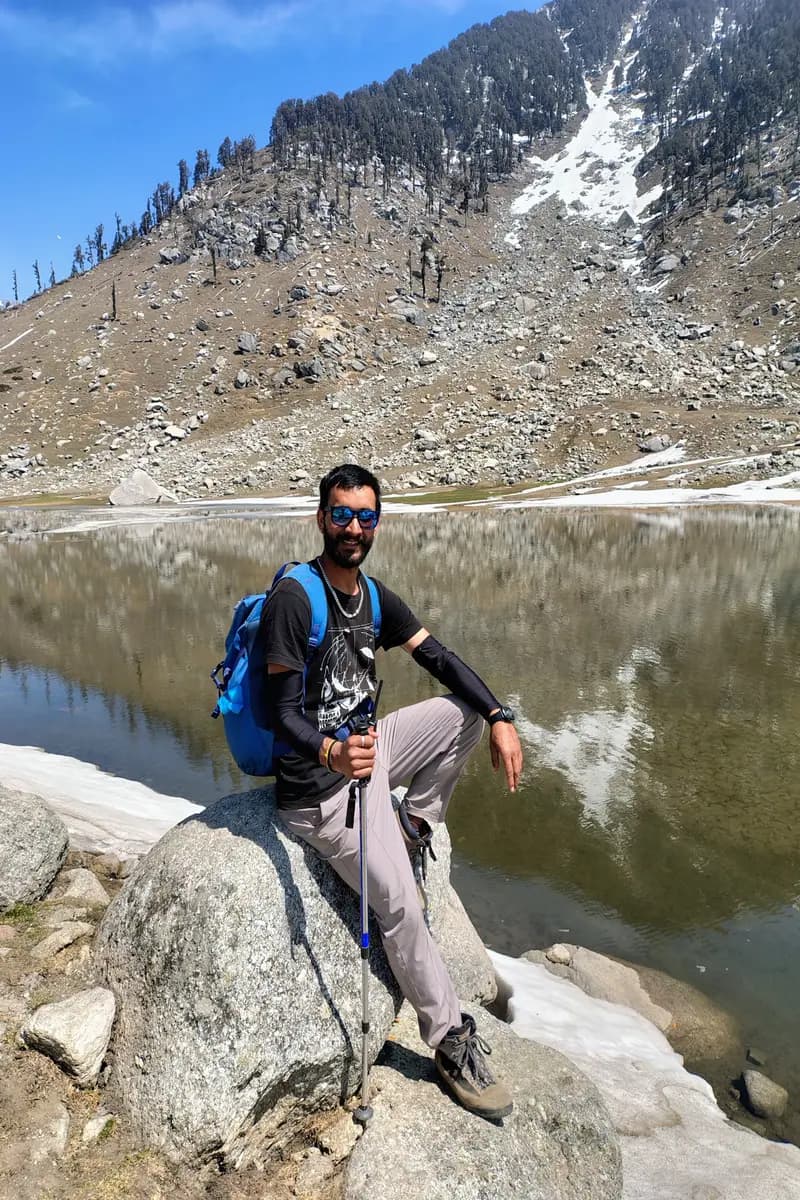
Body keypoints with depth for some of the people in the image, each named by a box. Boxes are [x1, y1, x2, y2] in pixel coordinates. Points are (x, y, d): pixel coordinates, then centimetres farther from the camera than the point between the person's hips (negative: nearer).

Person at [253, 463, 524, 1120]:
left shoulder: (374, 596, 4)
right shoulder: (293, 598, -20)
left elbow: (439, 658, 4)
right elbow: (285, 714, -22)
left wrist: (501, 719, -9)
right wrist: (333, 752, -43)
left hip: (367, 745, 8)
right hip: (322, 783, -7)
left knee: (470, 709, 0)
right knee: (401, 906, -14)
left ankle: (411, 828, 7)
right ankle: (454, 1040, 8)